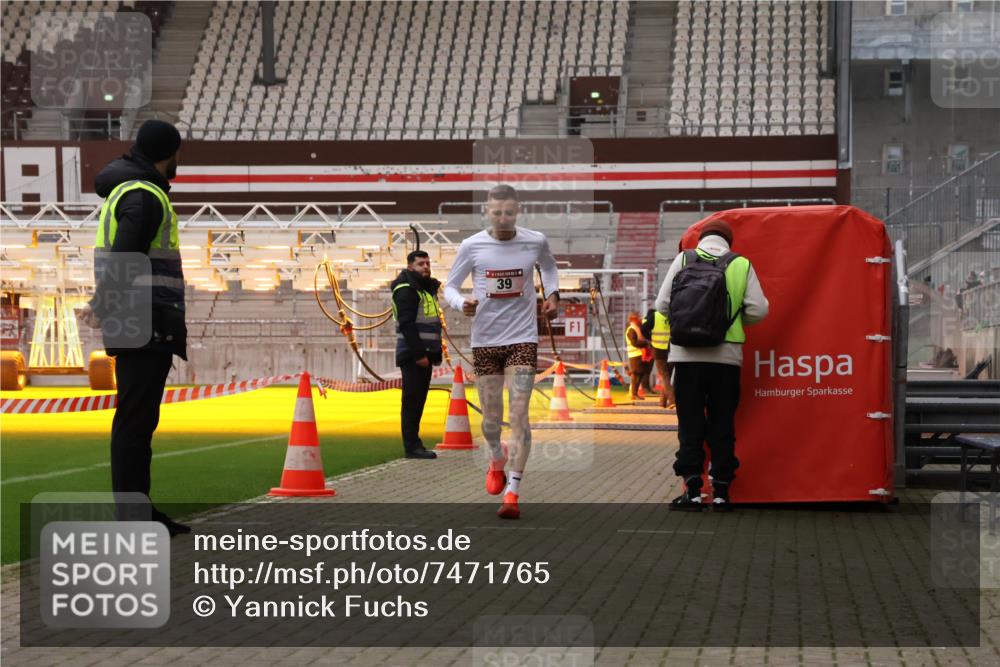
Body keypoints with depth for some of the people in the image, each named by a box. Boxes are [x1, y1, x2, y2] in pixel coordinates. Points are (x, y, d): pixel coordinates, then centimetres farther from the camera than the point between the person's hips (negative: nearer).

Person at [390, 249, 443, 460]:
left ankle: (414, 443, 15)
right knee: (412, 400, -8)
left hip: (424, 354, 9)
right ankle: (412, 446, -7)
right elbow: (407, 324, -19)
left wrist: (436, 353, 17)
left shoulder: (428, 288, 20)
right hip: (412, 355, -9)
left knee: (418, 400, 10)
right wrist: (419, 354, -23)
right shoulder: (406, 290, -11)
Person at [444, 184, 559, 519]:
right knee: (491, 418, 8)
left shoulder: (535, 241, -1)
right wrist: (462, 303, -18)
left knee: (519, 414, -12)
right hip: (485, 340, 1)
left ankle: (512, 493, -12)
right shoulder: (472, 246, -5)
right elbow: (449, 287, 3)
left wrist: (552, 293, 6)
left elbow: (548, 266, 22)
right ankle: (497, 460, 43)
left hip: (522, 339, -1)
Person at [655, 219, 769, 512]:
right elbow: (758, 310, -2)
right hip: (726, 355, 0)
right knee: (722, 424, 9)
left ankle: (692, 489, -1)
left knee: (690, 423, 6)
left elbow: (662, 305, 3)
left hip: (686, 355, 0)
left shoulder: (683, 260, 5)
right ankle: (721, 490, 8)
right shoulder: (741, 265, 5)